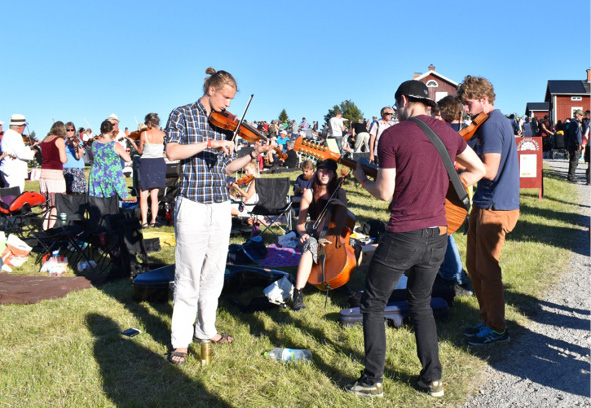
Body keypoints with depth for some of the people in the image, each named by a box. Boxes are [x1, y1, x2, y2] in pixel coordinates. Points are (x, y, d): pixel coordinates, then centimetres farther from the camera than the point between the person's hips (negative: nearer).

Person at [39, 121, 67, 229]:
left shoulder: (44, 140, 14)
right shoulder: (59, 140, -5)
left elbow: (43, 156, 15)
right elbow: (63, 159, -10)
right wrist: (66, 157, 10)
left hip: (43, 172, 7)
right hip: (55, 173, -7)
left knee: (46, 205, 14)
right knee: (56, 205, -3)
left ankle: (45, 229, 17)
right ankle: (51, 229, -5)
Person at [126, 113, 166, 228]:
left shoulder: (144, 134, -8)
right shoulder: (163, 134, -1)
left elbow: (140, 151, 1)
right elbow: (165, 152, 3)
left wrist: (131, 141, 14)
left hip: (145, 163, -3)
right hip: (159, 164, 3)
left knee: (143, 196, 5)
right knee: (154, 196, 11)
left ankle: (144, 221, 0)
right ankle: (153, 220, 10)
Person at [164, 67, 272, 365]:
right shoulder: (183, 115, -1)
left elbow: (227, 167, 14)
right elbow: (172, 152, -17)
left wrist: (252, 156, 0)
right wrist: (209, 143, -24)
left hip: (221, 207, 6)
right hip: (192, 205, -5)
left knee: (214, 273, 12)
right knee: (188, 275, -1)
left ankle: (206, 330, 27)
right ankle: (181, 340, 10)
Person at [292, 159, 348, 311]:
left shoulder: (340, 193, 6)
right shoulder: (309, 193, 0)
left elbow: (345, 217, 12)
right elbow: (300, 223, 0)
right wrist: (302, 233, -21)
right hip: (314, 234, -3)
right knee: (310, 244, -39)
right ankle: (298, 293, -42)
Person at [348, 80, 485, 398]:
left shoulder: (392, 135, -10)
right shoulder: (448, 132, 7)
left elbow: (384, 193, -11)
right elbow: (478, 170, 18)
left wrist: (362, 179, 8)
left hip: (403, 236, -6)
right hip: (438, 234, 6)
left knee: (373, 304, 10)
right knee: (421, 304, 22)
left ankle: (372, 381, 13)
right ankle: (432, 379, 24)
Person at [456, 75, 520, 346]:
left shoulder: (491, 125, -17)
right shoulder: (497, 121, 15)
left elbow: (489, 171, -23)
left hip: (494, 207, -10)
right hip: (484, 204, 10)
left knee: (486, 269, -1)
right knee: (474, 264, 15)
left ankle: (497, 329, 12)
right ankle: (488, 320, 27)